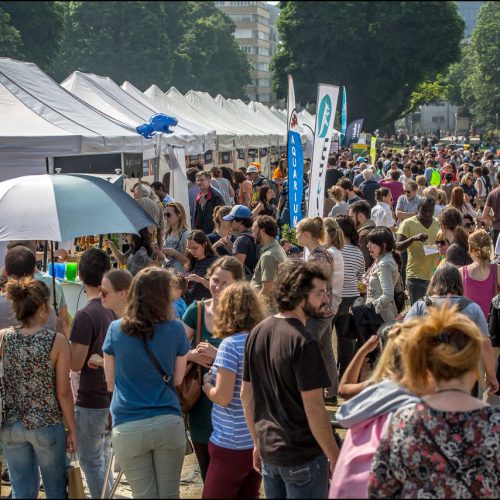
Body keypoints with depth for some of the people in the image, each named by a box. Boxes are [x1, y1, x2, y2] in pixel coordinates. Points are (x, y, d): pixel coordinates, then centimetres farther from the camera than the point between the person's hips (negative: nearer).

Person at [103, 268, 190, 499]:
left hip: (128, 427, 0)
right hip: (168, 423, 0)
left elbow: (110, 383, 10)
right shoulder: (175, 330, -3)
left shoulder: (116, 330, 0)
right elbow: (177, 379, 9)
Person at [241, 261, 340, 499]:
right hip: (303, 455, -7)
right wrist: (335, 457, -13)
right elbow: (313, 408, -21)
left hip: (269, 450, 7)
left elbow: (246, 395, 9)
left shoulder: (257, 332, 3)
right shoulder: (303, 342, -20)